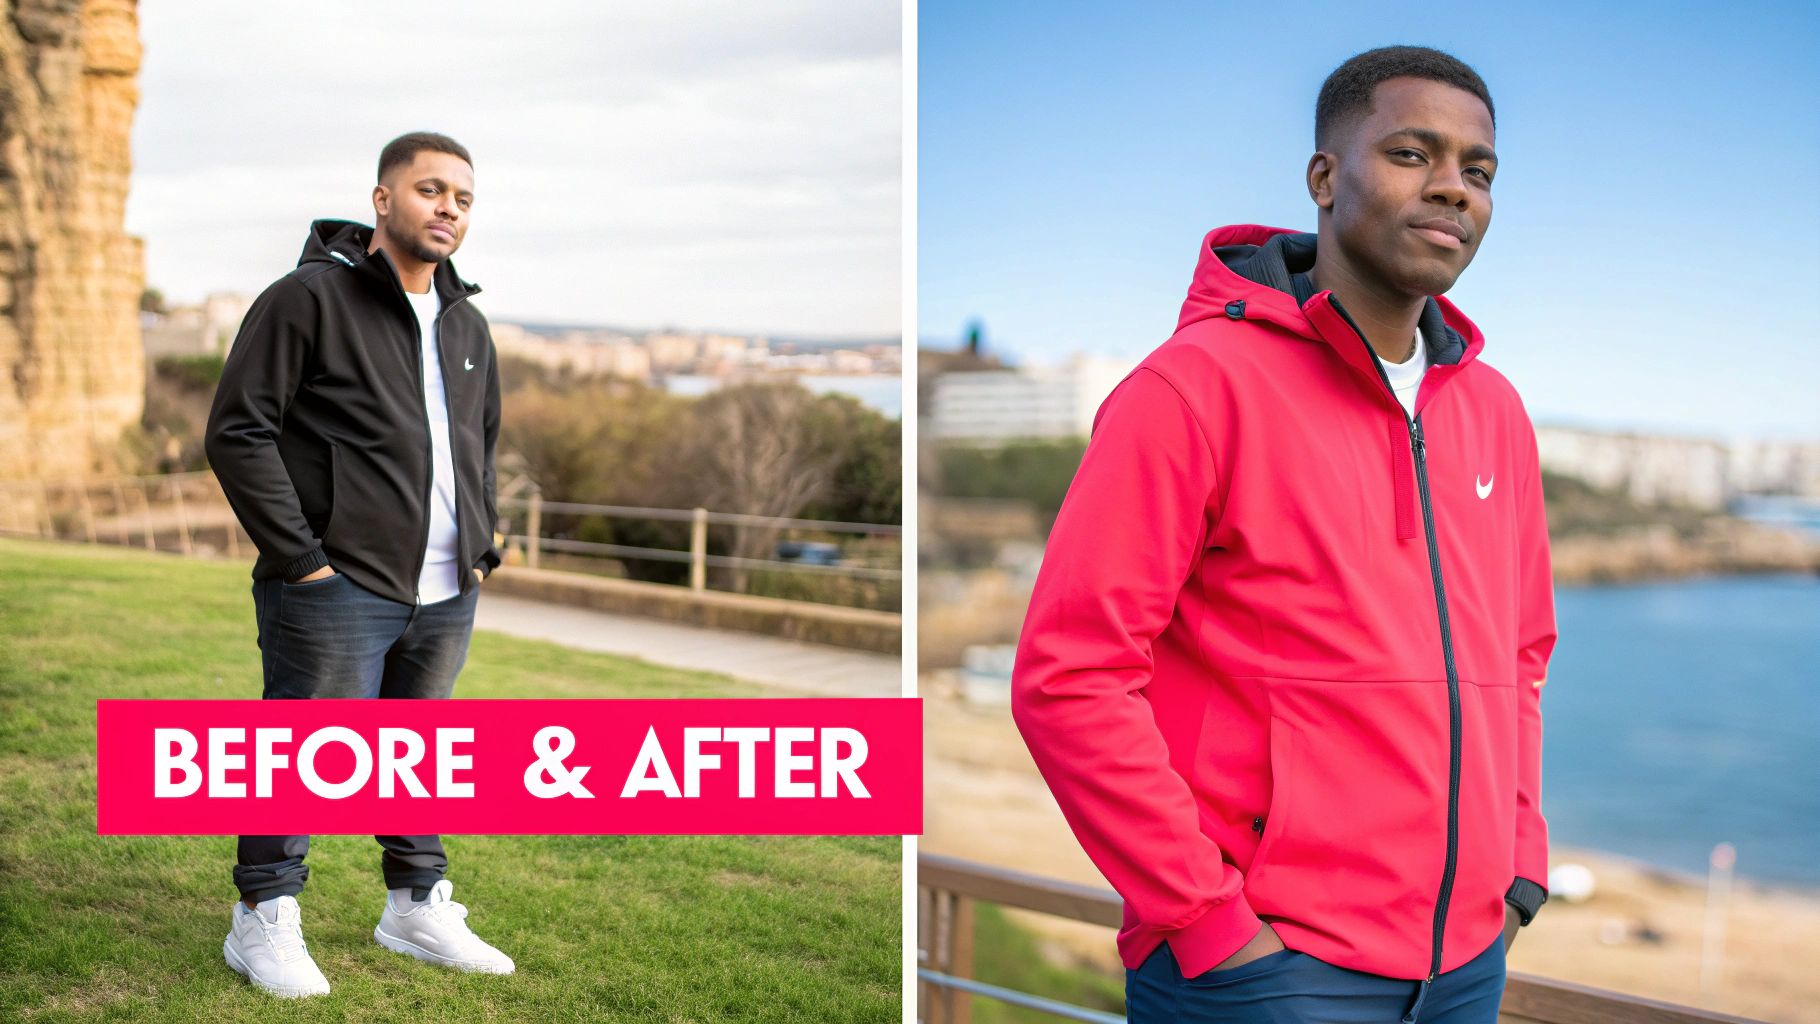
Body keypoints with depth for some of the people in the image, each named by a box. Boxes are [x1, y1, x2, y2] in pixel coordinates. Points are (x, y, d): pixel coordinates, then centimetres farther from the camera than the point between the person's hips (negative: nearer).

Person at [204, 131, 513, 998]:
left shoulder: (467, 325, 15)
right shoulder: (309, 298, -7)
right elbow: (238, 431, -11)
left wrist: (481, 552, 15)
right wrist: (298, 556, -15)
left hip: (445, 599, 7)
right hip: (338, 591, -7)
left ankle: (417, 908, 30)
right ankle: (264, 920, 16)